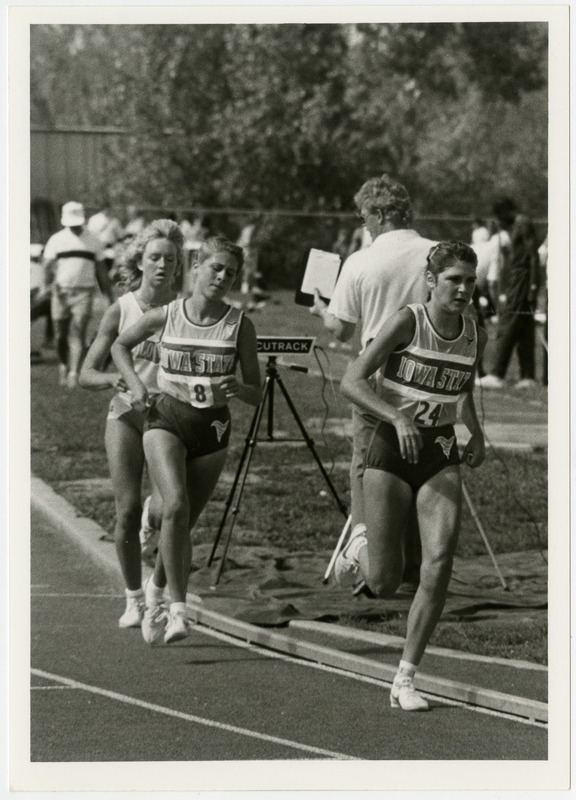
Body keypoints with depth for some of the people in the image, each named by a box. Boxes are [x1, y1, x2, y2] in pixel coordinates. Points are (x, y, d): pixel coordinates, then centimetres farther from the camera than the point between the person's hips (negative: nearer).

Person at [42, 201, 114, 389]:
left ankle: (74, 372, -20)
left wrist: (110, 295, 14)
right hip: (61, 291, 1)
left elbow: (101, 271, 15)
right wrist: (52, 283, -20)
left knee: (78, 332, -14)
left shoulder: (93, 242, 11)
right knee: (61, 334, 4)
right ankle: (64, 365, 29)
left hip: (84, 291, -1)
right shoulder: (56, 241, 8)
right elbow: (49, 266, 1)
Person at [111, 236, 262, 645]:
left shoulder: (240, 324, -3)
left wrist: (238, 388, -22)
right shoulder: (166, 316, -3)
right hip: (167, 418, -1)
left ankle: (158, 588, 35)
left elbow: (257, 394, 0)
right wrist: (135, 383, 0)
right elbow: (121, 345, 16)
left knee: (184, 521, 7)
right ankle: (178, 609, -23)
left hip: (213, 428, 2)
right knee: (176, 505, -24)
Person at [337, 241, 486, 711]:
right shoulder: (408, 322, -12)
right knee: (384, 585, -2)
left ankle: (405, 680, -6)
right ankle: (360, 549, 37)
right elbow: (352, 381, -16)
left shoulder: (476, 337, 3)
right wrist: (397, 418, -30)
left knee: (440, 561, -17)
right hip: (392, 449, -3)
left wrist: (477, 435, 8)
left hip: (442, 456, 4)